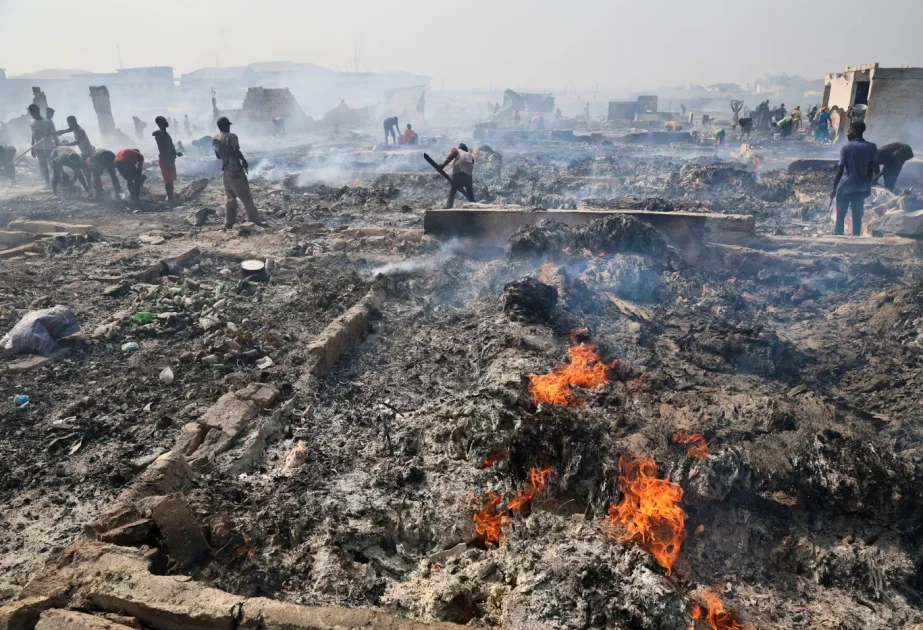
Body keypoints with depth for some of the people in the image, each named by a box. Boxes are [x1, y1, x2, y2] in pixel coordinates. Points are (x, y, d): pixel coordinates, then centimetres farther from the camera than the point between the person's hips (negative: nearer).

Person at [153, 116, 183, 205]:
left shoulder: (163, 133, 15)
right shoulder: (160, 134, -16)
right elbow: (162, 149, -22)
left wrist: (176, 153, 22)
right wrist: (167, 161, -24)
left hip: (169, 159, 10)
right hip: (166, 160, -10)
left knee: (170, 180, 15)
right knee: (168, 180, -7)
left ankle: (170, 197, 23)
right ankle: (170, 198, -4)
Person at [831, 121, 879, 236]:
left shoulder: (846, 147, -10)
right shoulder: (871, 147, 2)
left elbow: (840, 171, -12)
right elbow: (875, 171, 5)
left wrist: (834, 189, -5)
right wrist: (867, 185, 17)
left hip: (846, 186, -4)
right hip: (861, 187, 4)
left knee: (840, 216, 6)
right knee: (857, 217, 10)